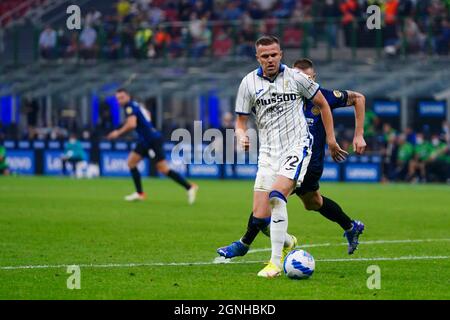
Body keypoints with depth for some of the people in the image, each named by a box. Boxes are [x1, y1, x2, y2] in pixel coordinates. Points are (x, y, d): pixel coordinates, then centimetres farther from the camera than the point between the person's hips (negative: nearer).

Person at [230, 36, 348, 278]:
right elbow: (241, 120, 9)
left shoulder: (296, 78, -1)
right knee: (260, 215, -5)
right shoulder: (249, 82, 3)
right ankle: (287, 242, 29)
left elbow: (322, 104, 12)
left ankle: (276, 262, -25)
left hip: (297, 146, -3)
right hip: (268, 153, 3)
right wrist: (242, 136, -13)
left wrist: (331, 138, 12)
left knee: (277, 195, -28)